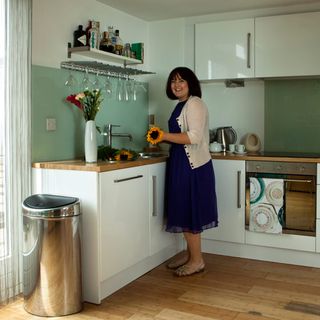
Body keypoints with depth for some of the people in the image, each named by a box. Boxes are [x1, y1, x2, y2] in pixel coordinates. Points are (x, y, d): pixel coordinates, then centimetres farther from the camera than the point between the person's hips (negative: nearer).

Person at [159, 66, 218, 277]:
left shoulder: (194, 104, -13)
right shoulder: (182, 106, 16)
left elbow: (195, 137, -23)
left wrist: (165, 136, -21)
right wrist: (163, 140, 10)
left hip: (193, 166, -10)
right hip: (183, 164, 10)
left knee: (189, 212, -4)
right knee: (185, 211, 14)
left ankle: (197, 260, 7)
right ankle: (190, 254, 25)